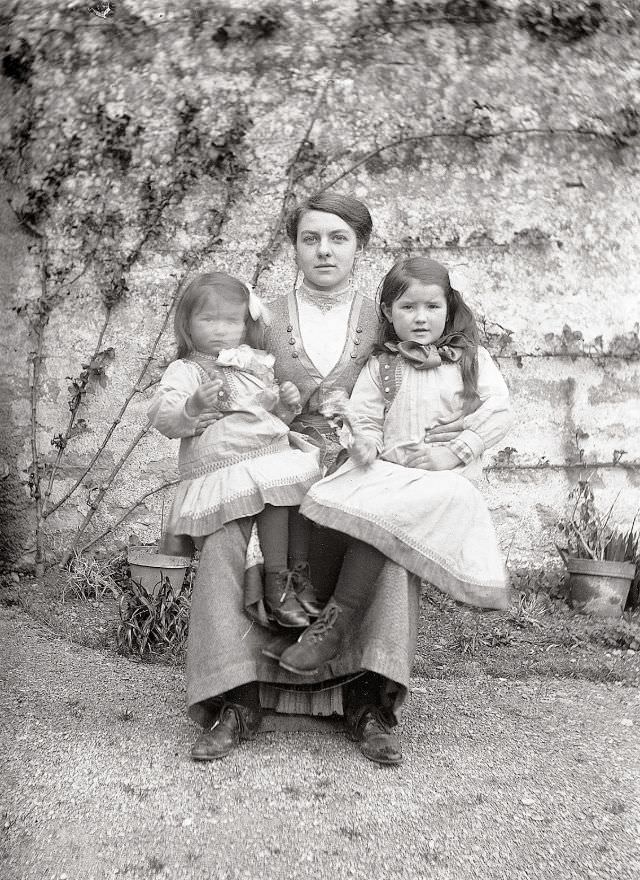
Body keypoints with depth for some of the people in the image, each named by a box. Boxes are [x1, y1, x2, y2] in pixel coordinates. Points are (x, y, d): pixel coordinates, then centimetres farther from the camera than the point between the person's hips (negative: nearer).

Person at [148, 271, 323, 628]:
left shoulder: (257, 365, 21)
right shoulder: (185, 371, 2)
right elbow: (163, 417, -13)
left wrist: (286, 403, 10)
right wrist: (193, 406, -32)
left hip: (274, 454, 7)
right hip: (224, 464, -6)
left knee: (305, 488, -16)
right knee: (274, 490, -26)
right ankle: (275, 586, -14)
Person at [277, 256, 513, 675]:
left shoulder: (472, 357, 10)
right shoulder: (381, 365, 13)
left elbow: (499, 412, 2)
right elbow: (364, 416, 11)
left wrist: (453, 452, -9)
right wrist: (365, 442, -13)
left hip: (446, 473, -3)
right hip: (388, 467, 3)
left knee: (382, 510, -31)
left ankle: (335, 622, -27)